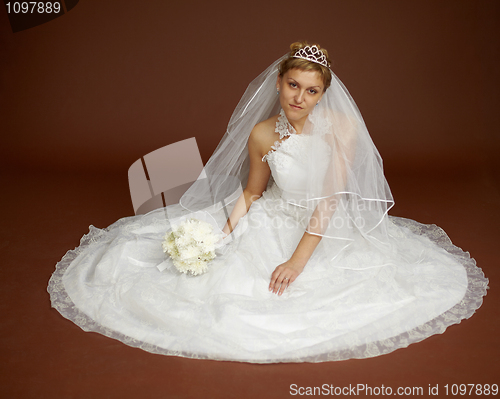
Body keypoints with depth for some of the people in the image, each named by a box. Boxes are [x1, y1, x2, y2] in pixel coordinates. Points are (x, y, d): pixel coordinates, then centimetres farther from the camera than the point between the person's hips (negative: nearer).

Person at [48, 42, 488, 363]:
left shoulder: (341, 127, -19)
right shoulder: (262, 134, -13)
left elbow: (330, 201, -22)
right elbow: (251, 193, 1)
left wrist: (298, 260, -27)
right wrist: (223, 235, -15)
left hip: (329, 230, 0)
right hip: (274, 221, 0)